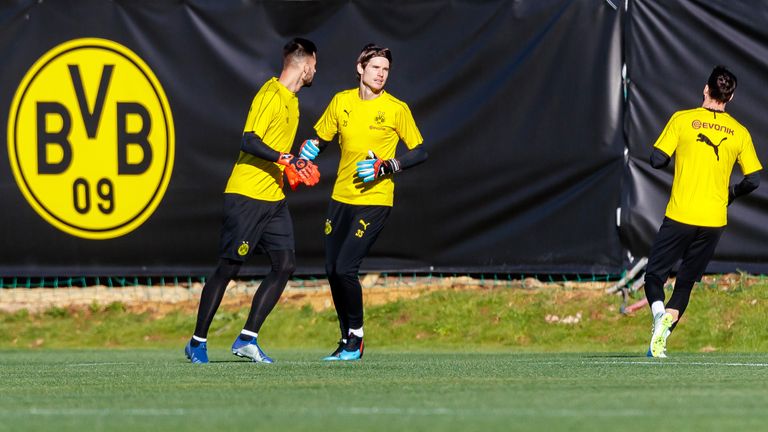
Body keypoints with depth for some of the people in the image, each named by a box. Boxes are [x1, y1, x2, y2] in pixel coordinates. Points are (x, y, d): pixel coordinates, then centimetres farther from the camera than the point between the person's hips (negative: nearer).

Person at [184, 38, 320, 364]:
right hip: (247, 195, -9)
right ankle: (198, 342, 6)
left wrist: (296, 170, 16)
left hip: (274, 199, 9)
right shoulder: (270, 95, -13)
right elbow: (249, 141, -22)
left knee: (285, 264, -2)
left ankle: (247, 339, 2)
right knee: (229, 267, -4)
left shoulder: (291, 100, 17)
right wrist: (285, 160, -27)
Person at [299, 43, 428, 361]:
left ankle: (356, 338, 2)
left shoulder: (396, 109, -6)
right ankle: (347, 340, 19)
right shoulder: (341, 102, 6)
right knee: (332, 270, 5)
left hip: (374, 200, -5)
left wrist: (386, 167, -16)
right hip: (341, 198, 5)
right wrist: (304, 158, -4)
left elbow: (419, 153, -2)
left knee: (345, 268, -15)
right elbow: (320, 140, 17)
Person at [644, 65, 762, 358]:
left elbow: (657, 160, -6)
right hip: (714, 221, 2)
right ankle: (666, 326, -9)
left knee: (654, 276, 8)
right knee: (686, 282, 13)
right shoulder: (740, 133, 3)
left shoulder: (682, 120, -4)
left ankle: (659, 312, -23)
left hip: (680, 216, -2)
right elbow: (753, 180, 2)